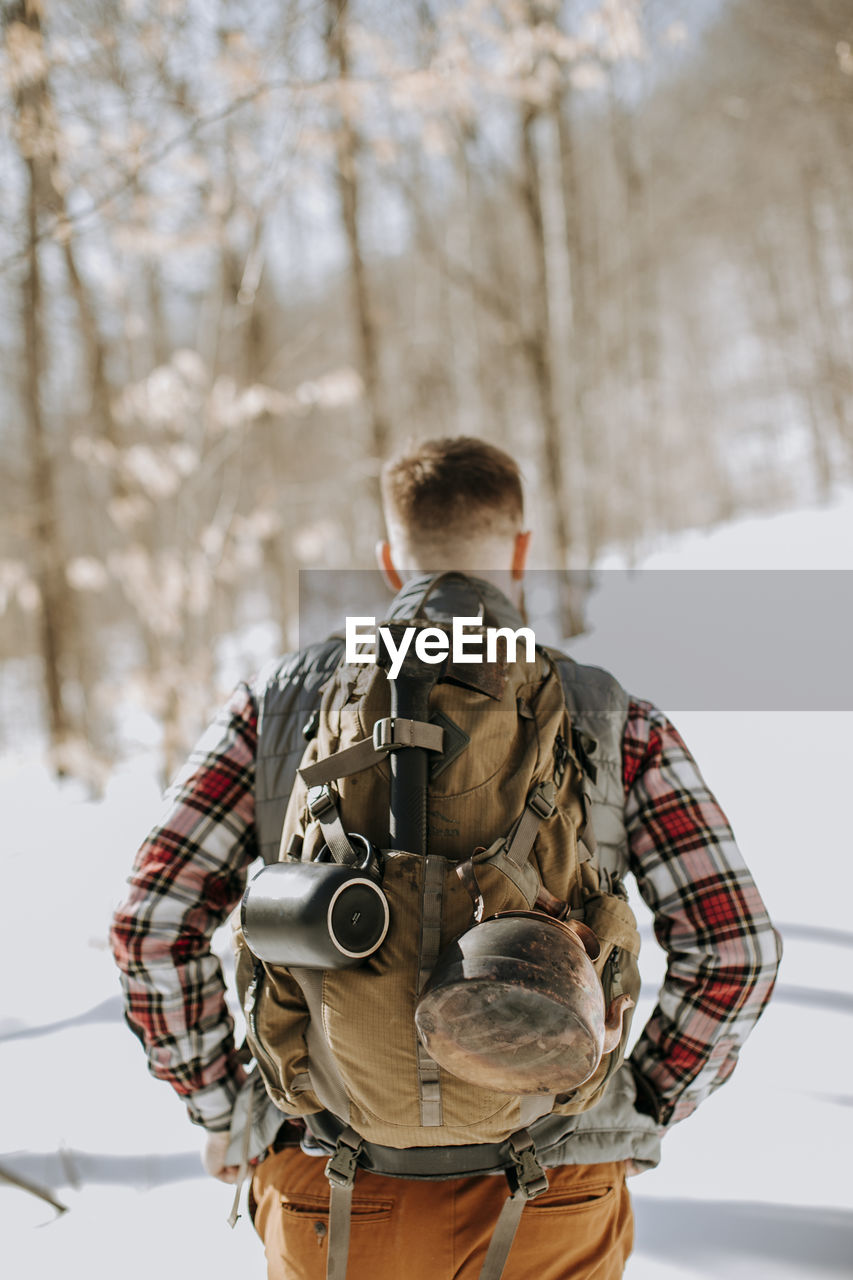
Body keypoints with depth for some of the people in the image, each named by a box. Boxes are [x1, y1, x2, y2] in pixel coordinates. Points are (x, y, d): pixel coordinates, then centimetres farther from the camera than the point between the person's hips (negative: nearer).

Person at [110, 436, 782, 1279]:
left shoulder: (281, 700, 2)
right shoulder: (613, 720, 0)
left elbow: (153, 923, -4)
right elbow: (735, 947, -6)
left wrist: (221, 1111, 8)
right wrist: (638, 1118, 7)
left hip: (331, 1188, 1)